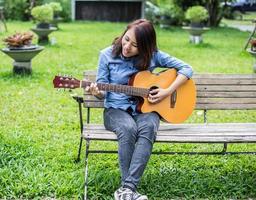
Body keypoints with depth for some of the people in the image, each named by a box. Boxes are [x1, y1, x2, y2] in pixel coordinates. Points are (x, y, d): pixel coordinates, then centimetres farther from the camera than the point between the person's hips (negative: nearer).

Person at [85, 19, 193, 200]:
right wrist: (98, 92, -22)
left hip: (145, 109, 1)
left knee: (148, 127, -37)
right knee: (128, 129, -37)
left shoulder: (152, 55, -3)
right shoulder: (108, 55, -3)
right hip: (116, 109, 0)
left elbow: (186, 69, -1)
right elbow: (104, 90, 2)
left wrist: (168, 91, -12)